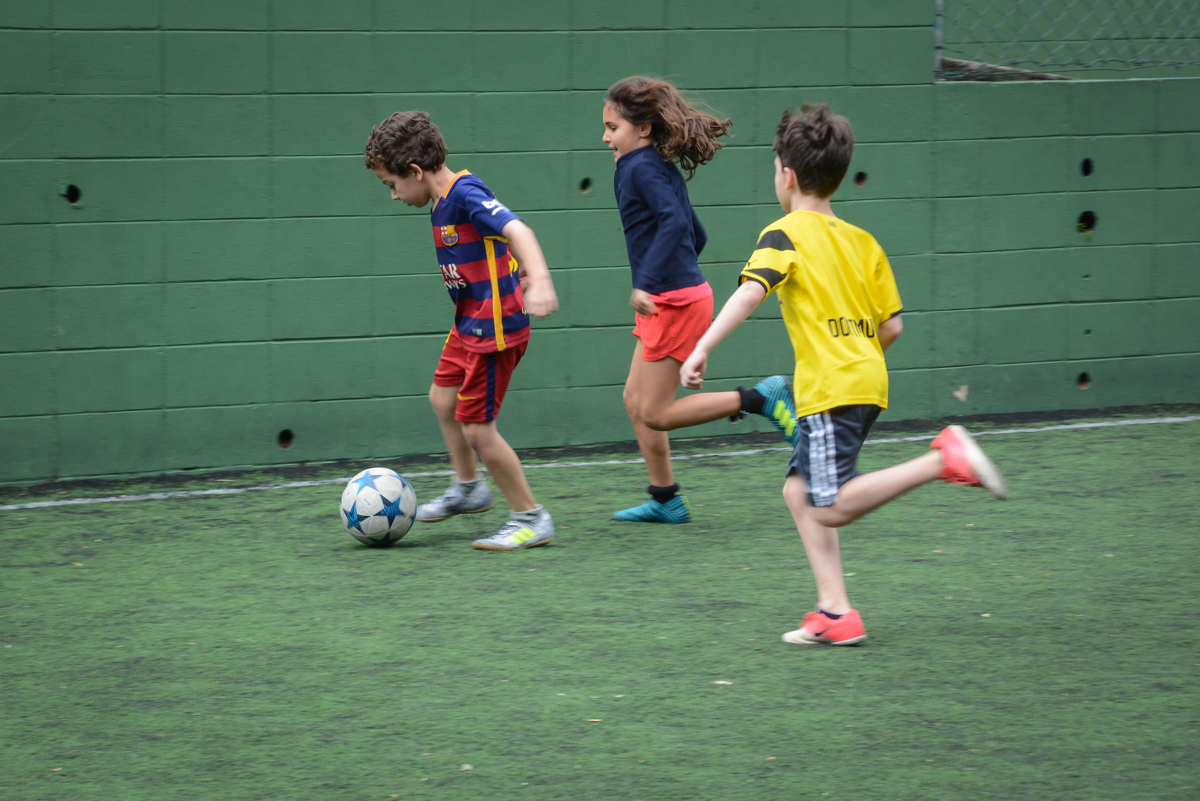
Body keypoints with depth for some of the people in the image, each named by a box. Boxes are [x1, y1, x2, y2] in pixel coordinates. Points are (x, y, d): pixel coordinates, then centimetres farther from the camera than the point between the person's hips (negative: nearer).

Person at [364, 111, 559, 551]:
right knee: (442, 397, 26)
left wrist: (539, 280, -50)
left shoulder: (466, 195, -23)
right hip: (469, 324, 11)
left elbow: (517, 231, -36)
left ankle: (530, 519, 6)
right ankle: (468, 487, 46)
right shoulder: (444, 201, 7)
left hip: (494, 330, -11)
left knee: (476, 428, -7)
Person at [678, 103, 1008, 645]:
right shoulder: (863, 241, 16)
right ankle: (834, 611, 3)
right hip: (868, 381, 8)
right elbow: (891, 326, 14)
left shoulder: (785, 235, -3)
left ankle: (944, 459, -21)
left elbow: (750, 293, -20)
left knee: (831, 508, -10)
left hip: (830, 389, -8)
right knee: (800, 490, 12)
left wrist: (702, 348, -25)